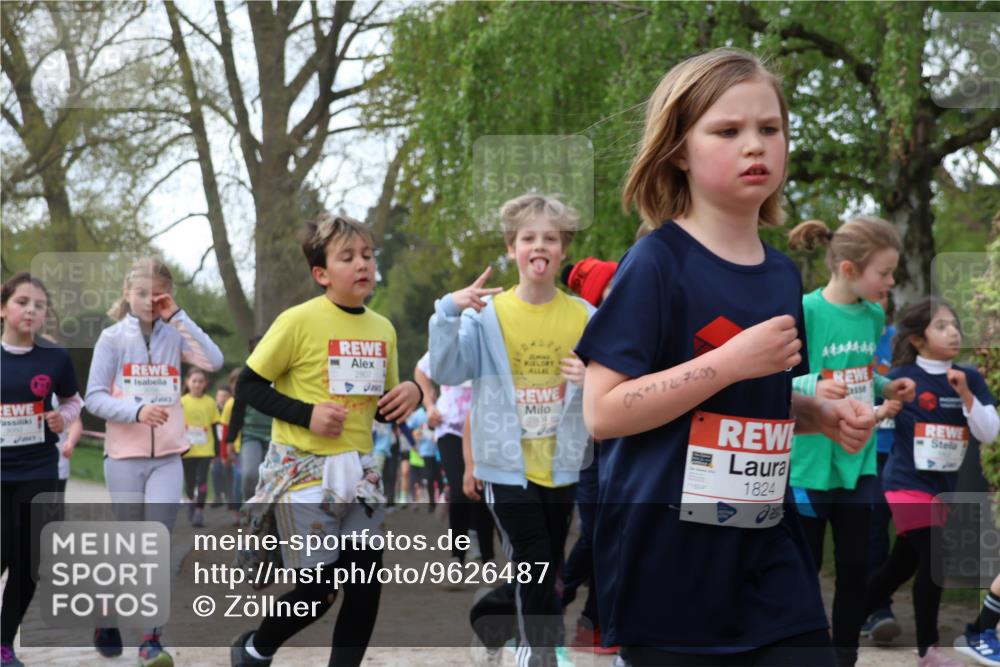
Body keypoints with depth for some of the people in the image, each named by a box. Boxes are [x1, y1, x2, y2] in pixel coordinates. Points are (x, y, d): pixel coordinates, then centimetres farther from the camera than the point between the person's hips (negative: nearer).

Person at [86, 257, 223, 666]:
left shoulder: (175, 335, 4)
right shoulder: (113, 337, -1)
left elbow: (215, 362, -14)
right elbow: (94, 398, -5)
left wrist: (178, 317, -13)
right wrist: (136, 410, -20)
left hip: (168, 457, 1)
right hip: (124, 456, -1)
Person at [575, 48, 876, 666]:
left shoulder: (784, 274, 9)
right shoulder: (657, 263, -11)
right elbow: (604, 412, -17)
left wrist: (823, 414, 3)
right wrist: (734, 360, -20)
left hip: (770, 552, 6)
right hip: (670, 561, -6)